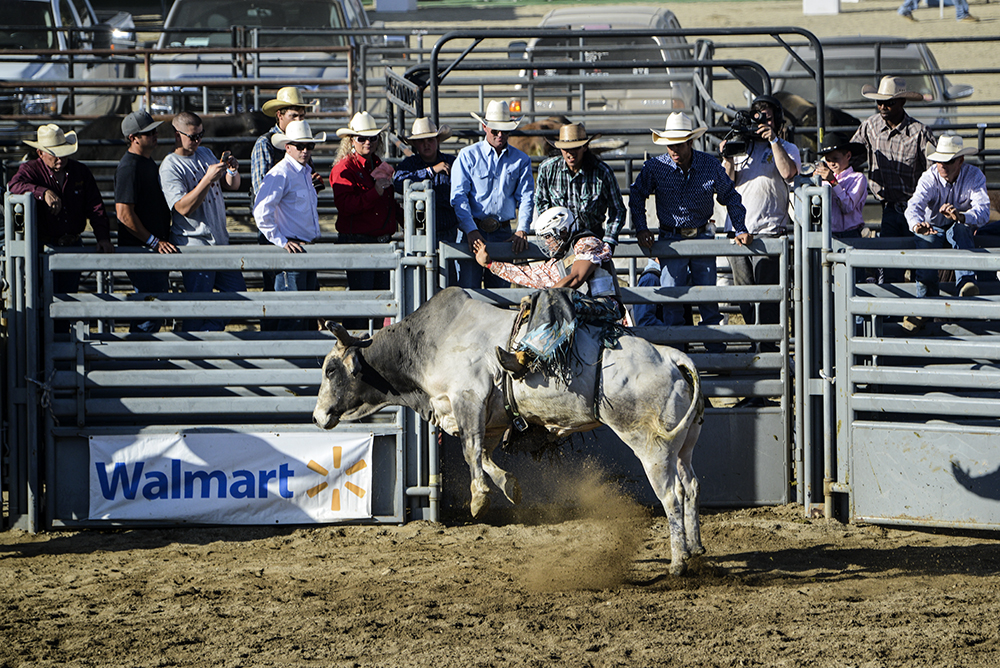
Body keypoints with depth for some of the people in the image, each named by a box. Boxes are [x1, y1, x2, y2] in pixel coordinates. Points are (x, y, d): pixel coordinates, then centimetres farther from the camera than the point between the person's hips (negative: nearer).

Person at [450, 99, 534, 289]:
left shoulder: (521, 160, 12)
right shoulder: (468, 156, 4)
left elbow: (526, 197, 8)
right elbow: (458, 196, -3)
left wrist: (522, 230, -9)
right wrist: (471, 230, -16)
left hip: (503, 234, 2)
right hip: (473, 230, -2)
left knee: (500, 287, -1)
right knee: (468, 288, -11)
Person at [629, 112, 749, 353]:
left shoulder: (710, 165, -5)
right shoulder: (655, 167, -7)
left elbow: (730, 197, 7)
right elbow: (637, 197, 6)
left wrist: (741, 229, 0)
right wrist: (641, 229, -2)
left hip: (703, 237, 1)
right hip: (671, 240, -1)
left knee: (709, 297, 2)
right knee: (671, 298, -4)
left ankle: (716, 349, 10)